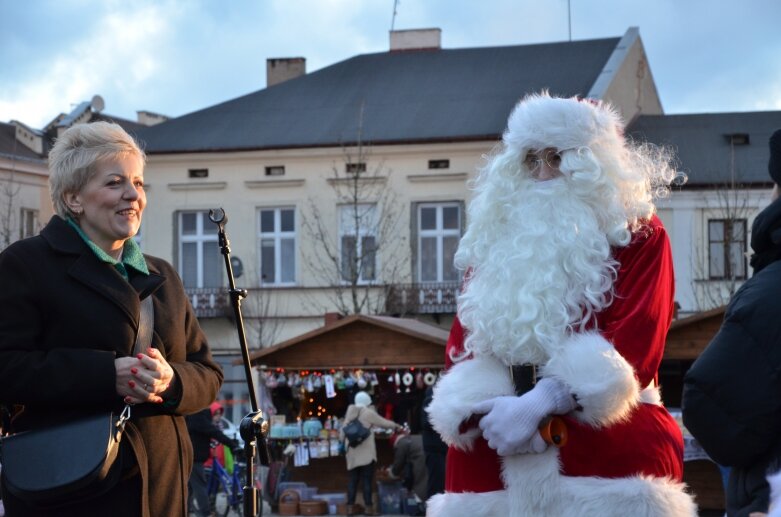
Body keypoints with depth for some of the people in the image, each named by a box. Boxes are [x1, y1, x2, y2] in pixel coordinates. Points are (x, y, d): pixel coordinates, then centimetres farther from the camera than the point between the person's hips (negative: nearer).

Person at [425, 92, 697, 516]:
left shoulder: (637, 235, 7)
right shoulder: (494, 241, 19)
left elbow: (636, 343, -6)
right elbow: (463, 340, 12)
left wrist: (539, 404, -17)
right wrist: (485, 409, -10)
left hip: (610, 448, -3)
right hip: (494, 452, 3)